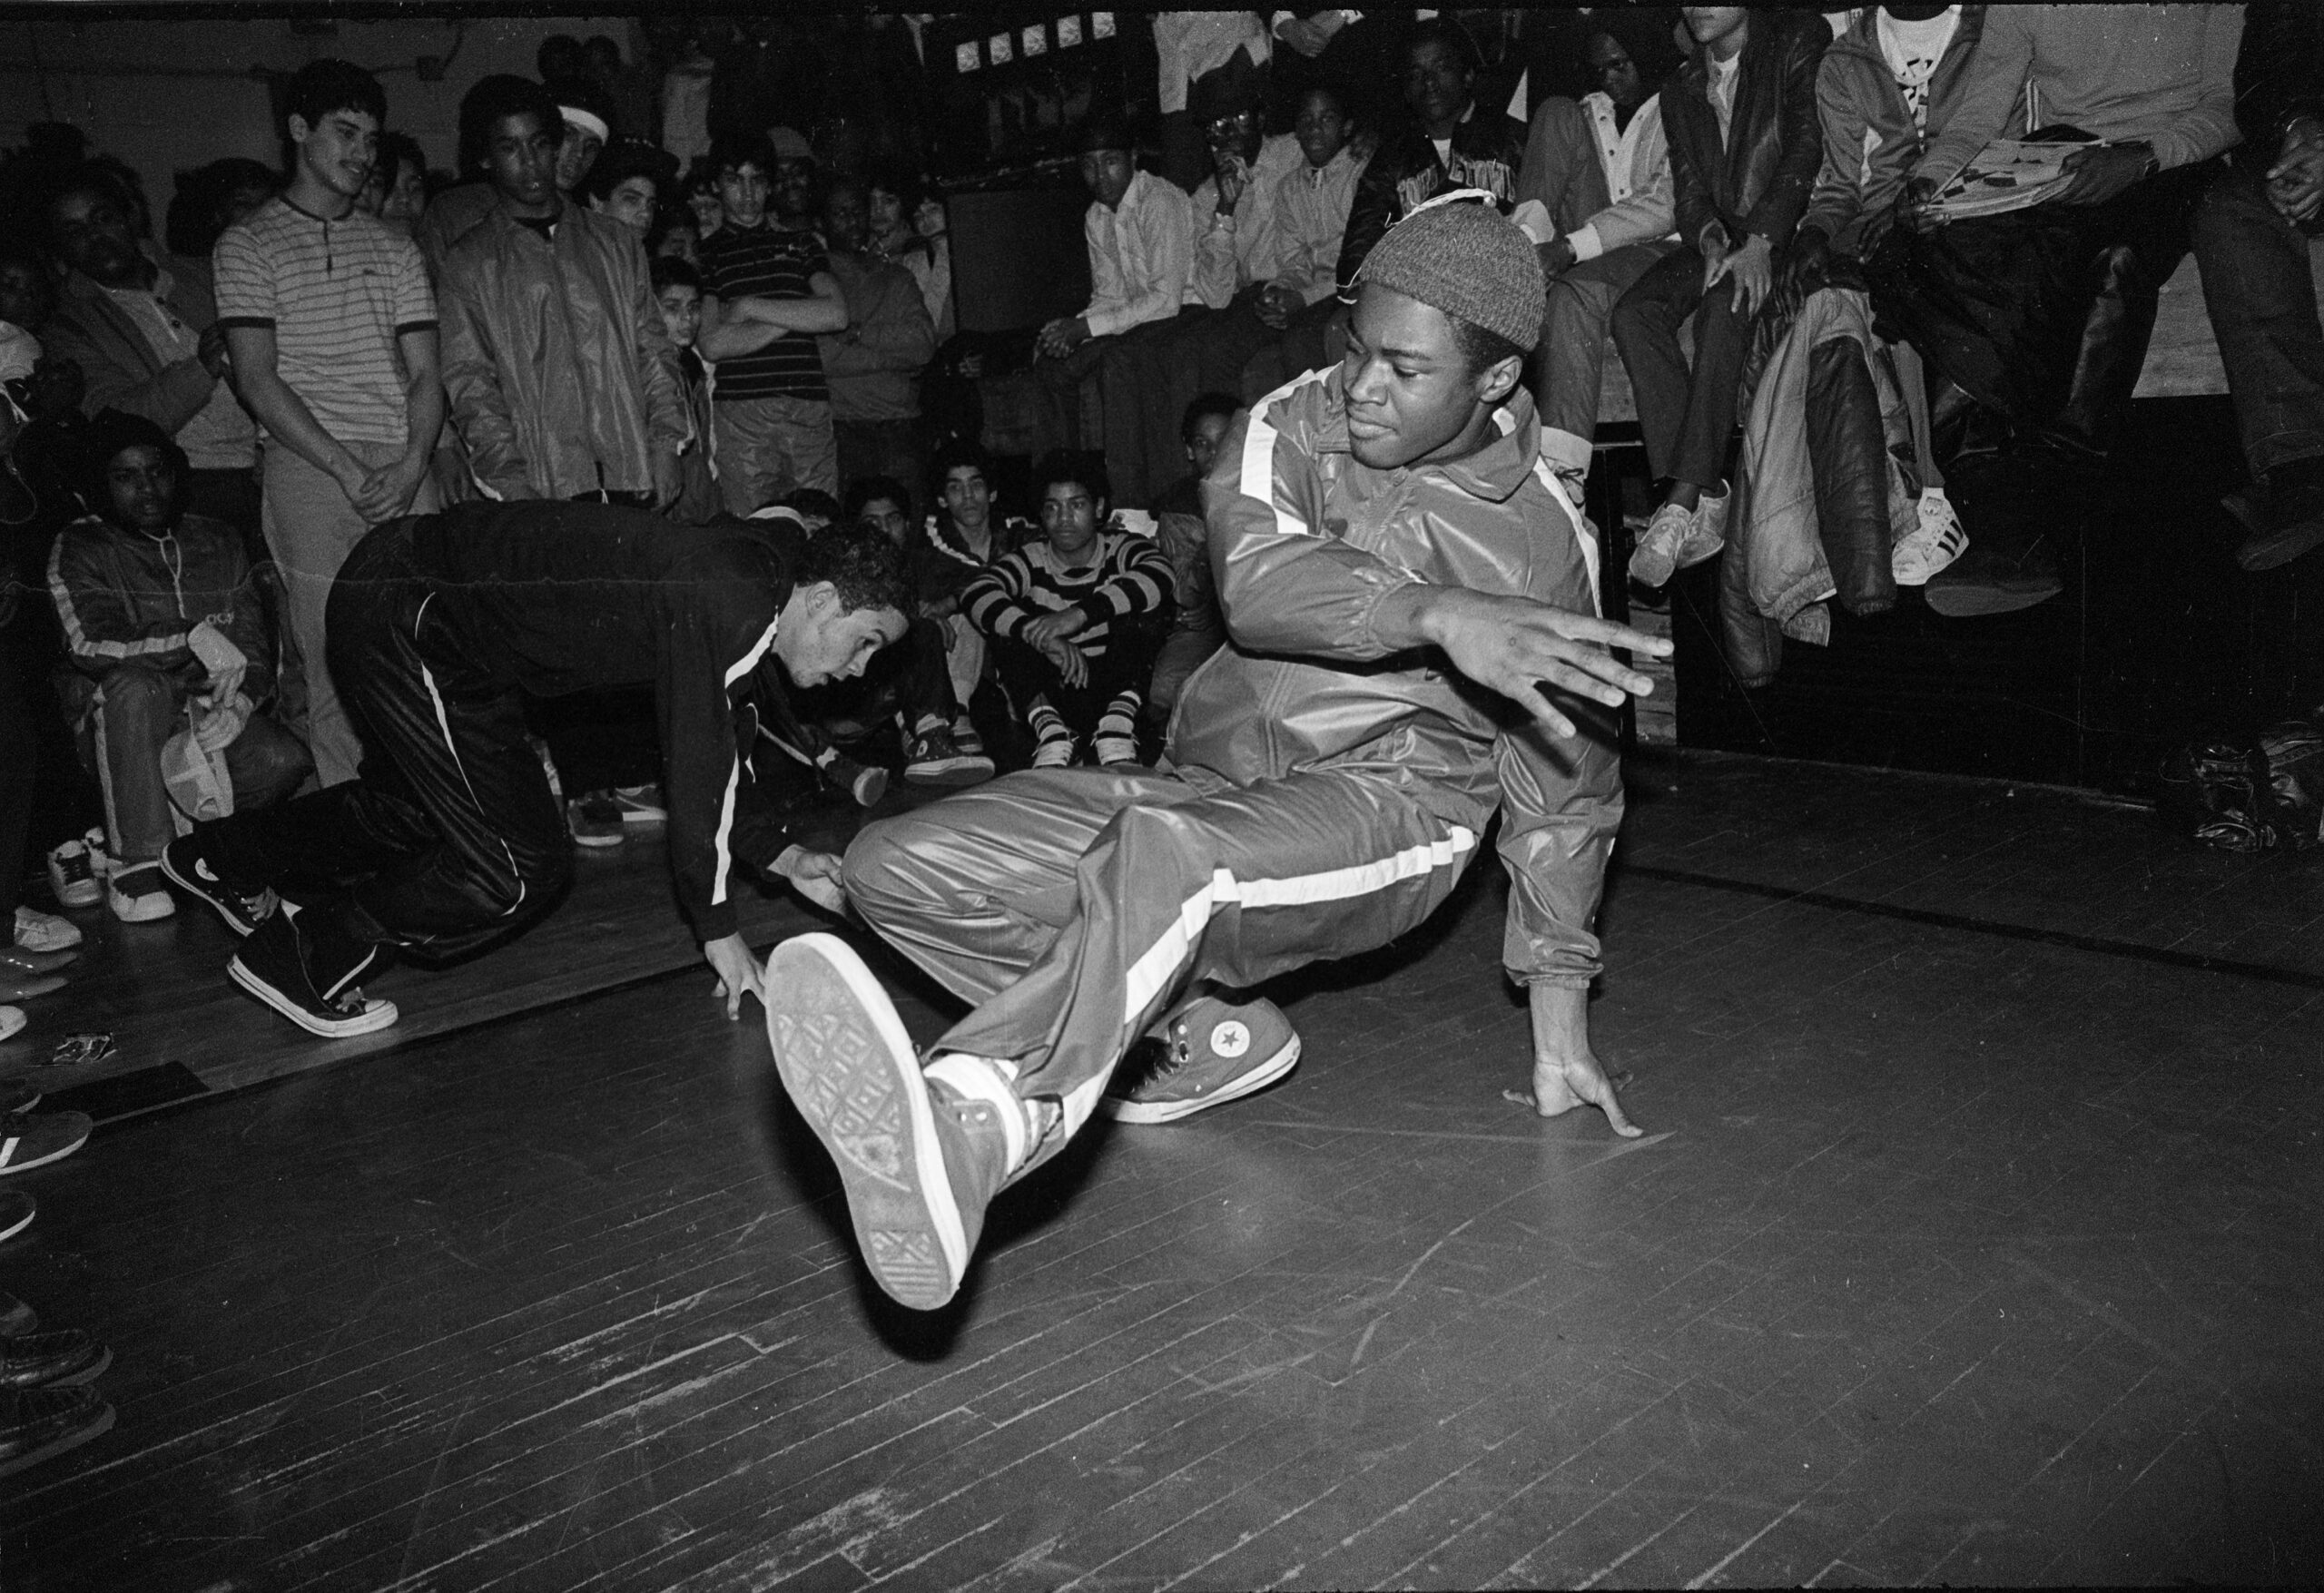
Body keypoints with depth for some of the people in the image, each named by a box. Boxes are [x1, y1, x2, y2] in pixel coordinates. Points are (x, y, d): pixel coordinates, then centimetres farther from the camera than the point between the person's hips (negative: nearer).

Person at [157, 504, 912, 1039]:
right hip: (401, 614, -10)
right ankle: (299, 957, 8)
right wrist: (718, 932, -13)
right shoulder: (728, 609, -26)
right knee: (521, 868, -8)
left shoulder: (751, 586, 4)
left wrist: (790, 861, 5)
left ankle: (218, 858, 51)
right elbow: (696, 774, -23)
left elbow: (721, 767, 13)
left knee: (420, 810, 30)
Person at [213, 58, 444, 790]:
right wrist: (350, 467, -11)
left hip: (404, 473, 3)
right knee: (337, 668, -5)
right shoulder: (250, 244, 8)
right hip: (308, 469, -3)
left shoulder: (395, 249, 19)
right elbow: (257, 380, -1)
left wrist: (411, 463, -6)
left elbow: (426, 373, 12)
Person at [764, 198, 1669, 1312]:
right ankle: (1211, 1032, -7)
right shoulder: (1296, 424, 4)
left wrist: (1559, 1024, 6)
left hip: (1386, 804, -4)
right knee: (895, 868, -11)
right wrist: (1437, 613, -35)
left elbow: (1565, 782, 8)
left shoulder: (1544, 537, 2)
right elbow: (1255, 580, -17)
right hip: (1214, 781, 5)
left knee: (1163, 854, -40)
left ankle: (965, 1125, -63)